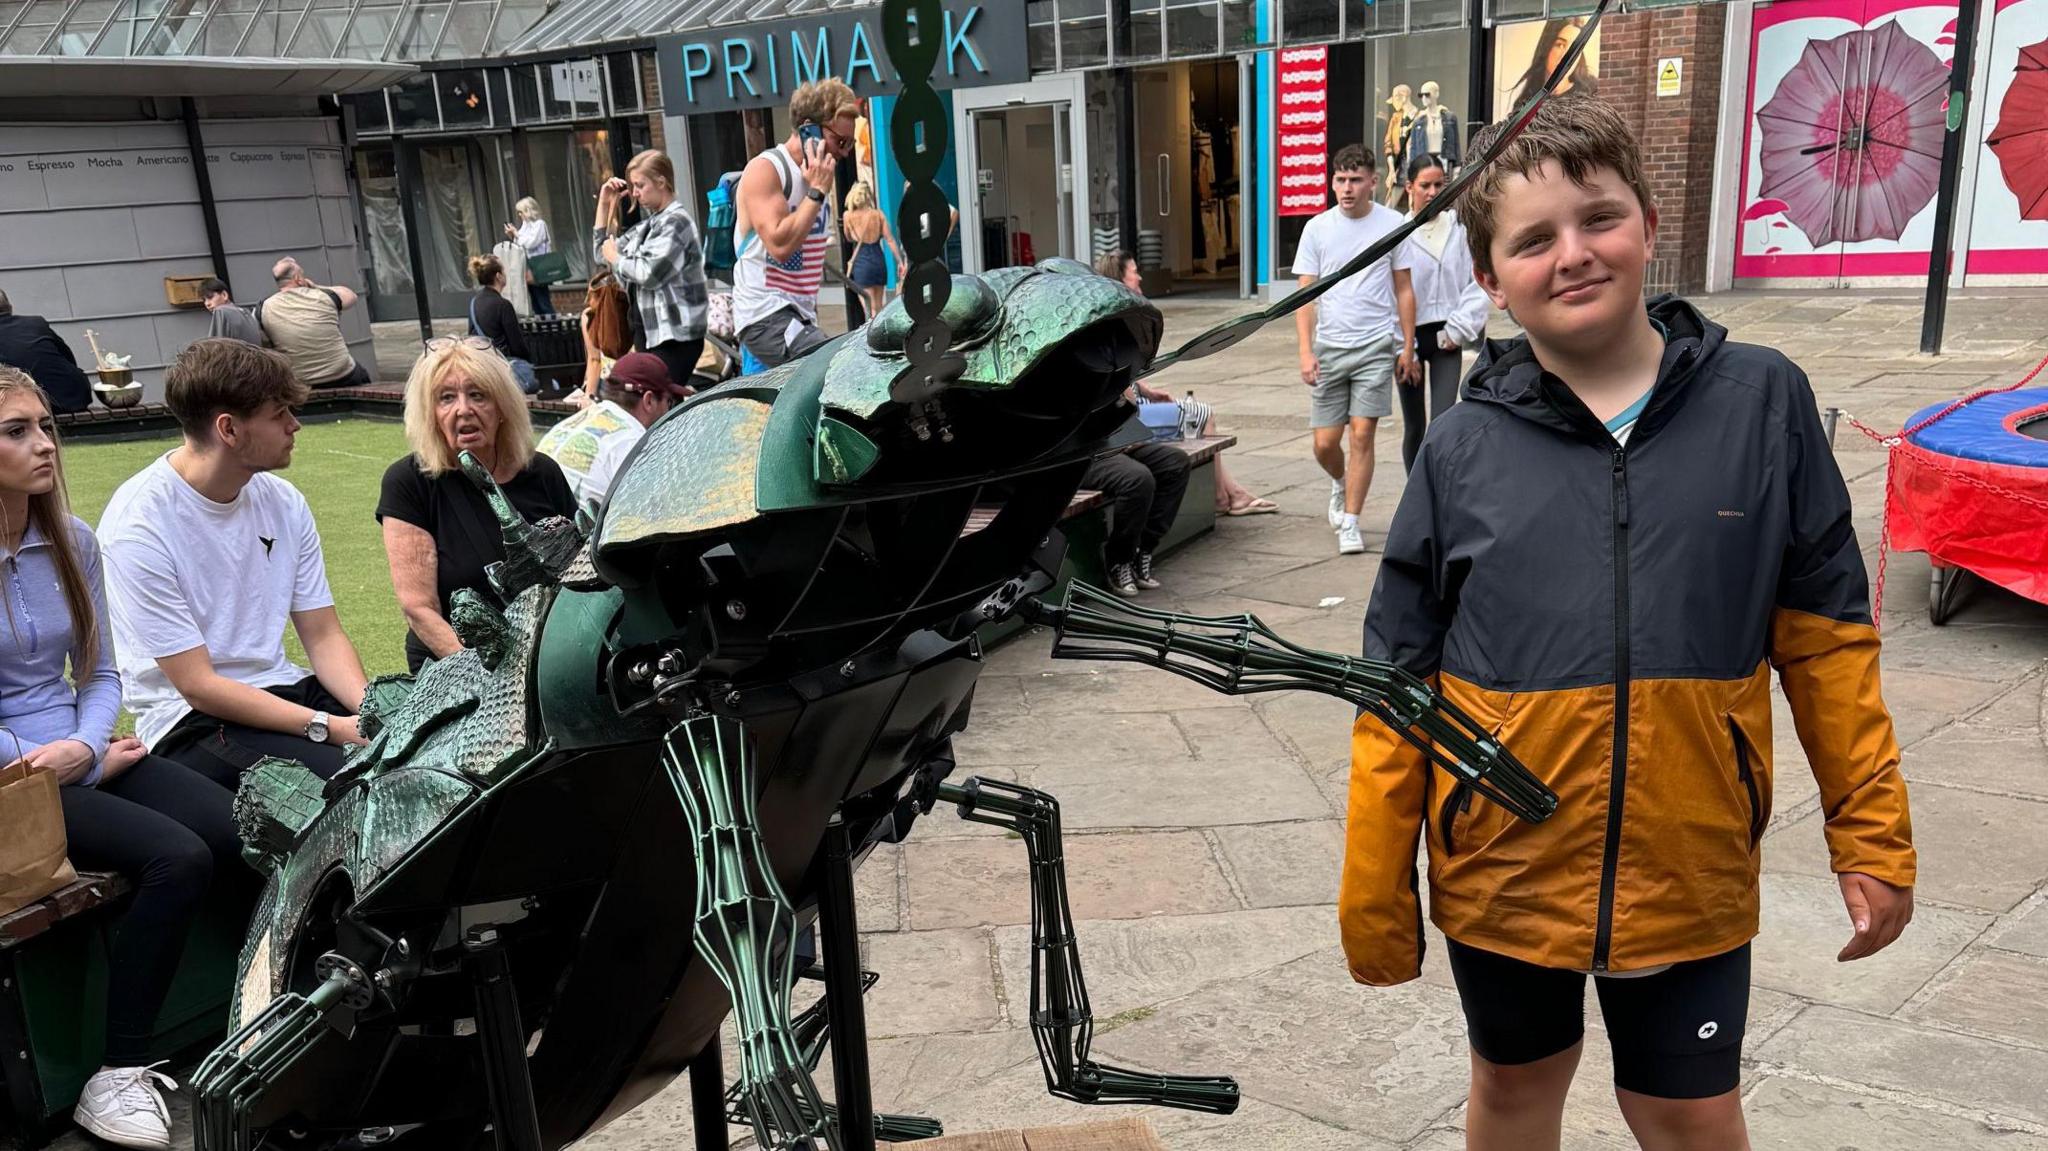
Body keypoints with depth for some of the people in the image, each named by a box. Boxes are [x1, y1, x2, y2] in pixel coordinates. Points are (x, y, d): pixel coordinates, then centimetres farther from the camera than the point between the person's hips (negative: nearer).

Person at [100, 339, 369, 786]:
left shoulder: (282, 501, 4)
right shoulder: (138, 524, -15)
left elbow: (324, 636, 4)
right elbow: (199, 685, -16)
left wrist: (370, 710, -16)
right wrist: (328, 727, -23)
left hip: (283, 691, 6)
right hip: (192, 720, -6)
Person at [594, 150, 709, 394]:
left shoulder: (676, 221, -10)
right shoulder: (650, 224, 17)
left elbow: (650, 273, -21)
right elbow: (603, 252, 24)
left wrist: (616, 258, -4)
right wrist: (605, 206, 16)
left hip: (675, 335, -9)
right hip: (653, 333, 9)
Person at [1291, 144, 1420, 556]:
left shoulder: (1392, 224, 2)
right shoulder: (1317, 228, 4)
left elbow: (1404, 290, 8)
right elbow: (1306, 294, 4)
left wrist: (1407, 345, 3)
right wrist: (1305, 351, -5)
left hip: (1377, 347, -2)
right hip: (1329, 347, 2)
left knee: (1362, 435, -7)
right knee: (1325, 443, 4)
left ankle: (1349, 521, 2)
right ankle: (1341, 484, 37)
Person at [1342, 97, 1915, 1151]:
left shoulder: (1763, 402, -6)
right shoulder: (1461, 450, -7)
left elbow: (1825, 635, 0)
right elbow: (1398, 685, -5)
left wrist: (1872, 836, 1)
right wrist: (1373, 895, -3)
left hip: (1691, 873, 0)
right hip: (1501, 871, 1)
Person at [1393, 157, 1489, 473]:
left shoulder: (1458, 228, 1)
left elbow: (1476, 283, 4)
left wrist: (1459, 328, -5)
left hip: (1447, 338, 1)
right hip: (1410, 336, 0)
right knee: (1414, 426, 10)